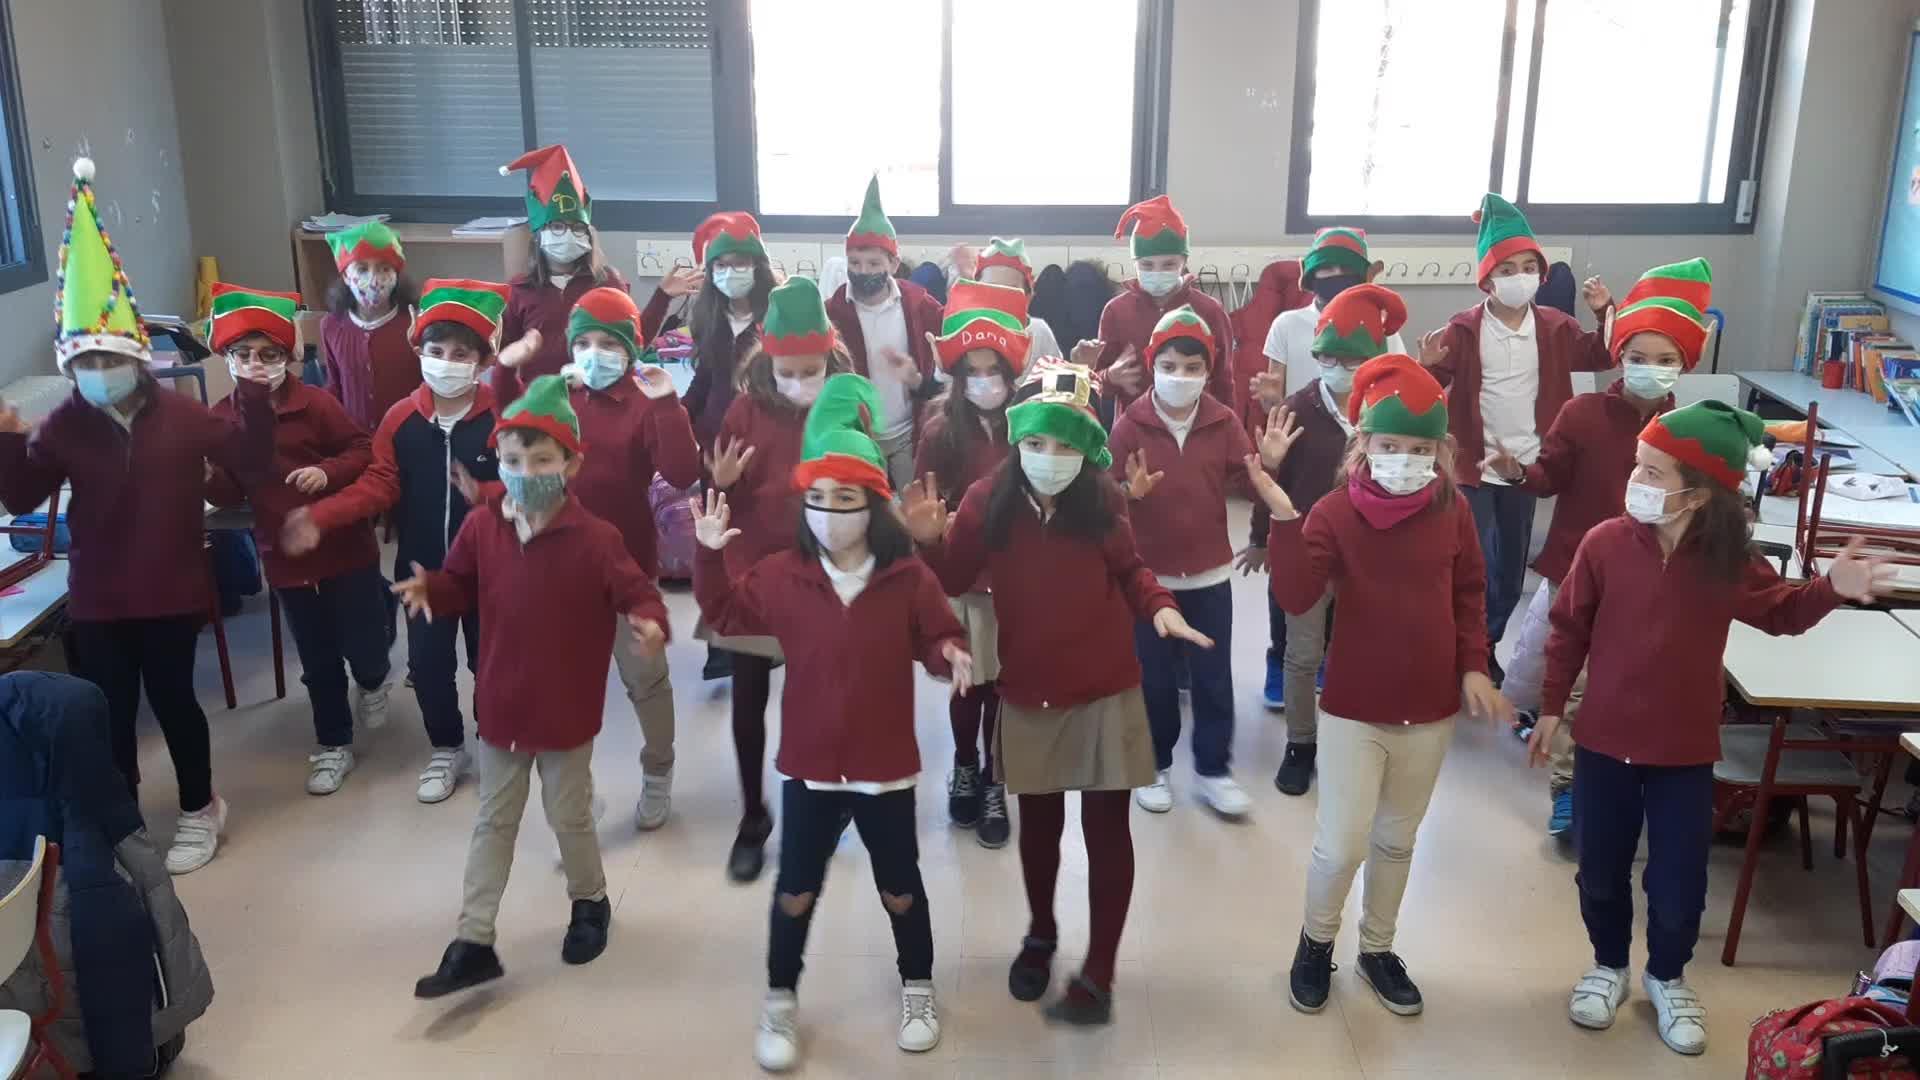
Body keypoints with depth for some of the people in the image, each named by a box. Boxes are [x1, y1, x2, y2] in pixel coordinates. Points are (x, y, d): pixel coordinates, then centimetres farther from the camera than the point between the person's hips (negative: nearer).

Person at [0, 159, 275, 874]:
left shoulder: (182, 415, -7)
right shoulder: (61, 428, -4)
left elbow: (251, 463, -7)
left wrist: (254, 400, -19)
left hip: (173, 592, -1)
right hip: (98, 600, 1)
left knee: (172, 699, 10)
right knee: (109, 713, 8)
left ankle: (199, 809, 31)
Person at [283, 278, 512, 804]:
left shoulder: (503, 416, -14)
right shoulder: (400, 418, -4)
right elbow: (379, 484, -3)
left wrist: (483, 494, -32)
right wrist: (319, 516, -13)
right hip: (422, 566, 3)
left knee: (488, 658, 12)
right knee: (427, 661, 10)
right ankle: (446, 750, 30)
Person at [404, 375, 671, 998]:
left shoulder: (595, 539, -18)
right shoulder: (481, 529, -6)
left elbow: (636, 592, -15)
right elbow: (461, 586, 6)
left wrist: (649, 622, -37)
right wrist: (429, 590, -16)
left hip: (567, 712, -3)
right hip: (501, 706, 4)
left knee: (569, 817, 14)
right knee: (493, 823, 14)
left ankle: (590, 903, 42)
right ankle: (473, 943, 22)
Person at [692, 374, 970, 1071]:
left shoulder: (909, 578, -9)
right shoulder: (782, 574, -4)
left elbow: (937, 638, -4)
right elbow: (725, 613, 9)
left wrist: (951, 654, -26)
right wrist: (710, 554, -4)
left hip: (886, 765, -1)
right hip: (809, 764, 1)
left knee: (899, 887, 15)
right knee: (796, 889, 10)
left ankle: (917, 990, 37)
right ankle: (780, 1004, 29)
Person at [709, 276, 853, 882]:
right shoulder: (747, 411, -4)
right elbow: (724, 497, 0)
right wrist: (721, 484, -21)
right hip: (752, 575, 1)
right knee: (749, 699, 9)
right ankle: (753, 817, 25)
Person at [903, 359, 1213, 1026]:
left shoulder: (1103, 500, -9)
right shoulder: (988, 500, -9)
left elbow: (1129, 572, 5)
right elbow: (955, 580, -1)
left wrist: (1161, 607, -13)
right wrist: (930, 540, -20)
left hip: (1105, 693, -1)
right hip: (1028, 696, 1)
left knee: (1106, 829, 3)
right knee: (1038, 823, 18)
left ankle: (1098, 975, 16)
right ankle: (1040, 935, 42)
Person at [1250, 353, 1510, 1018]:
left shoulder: (1453, 510, -4)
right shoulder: (1336, 511, -13)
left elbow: (1469, 594, 9)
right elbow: (1295, 598, -25)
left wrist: (1474, 667, 0)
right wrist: (1283, 516, -34)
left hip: (1431, 708, 3)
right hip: (1354, 708, -3)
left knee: (1396, 841, 17)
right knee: (1341, 844, -3)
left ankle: (1378, 949, 38)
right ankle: (1316, 941, 26)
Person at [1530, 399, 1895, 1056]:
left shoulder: (1729, 561, -11)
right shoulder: (1605, 543, -14)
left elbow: (1780, 614, 7)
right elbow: (1568, 631, -3)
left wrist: (1829, 589, -13)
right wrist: (1551, 709, 0)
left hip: (1686, 753, 0)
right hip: (1604, 743, 0)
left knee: (1679, 884, 9)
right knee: (1601, 872, 14)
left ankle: (1667, 978, 36)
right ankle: (1608, 965, 40)